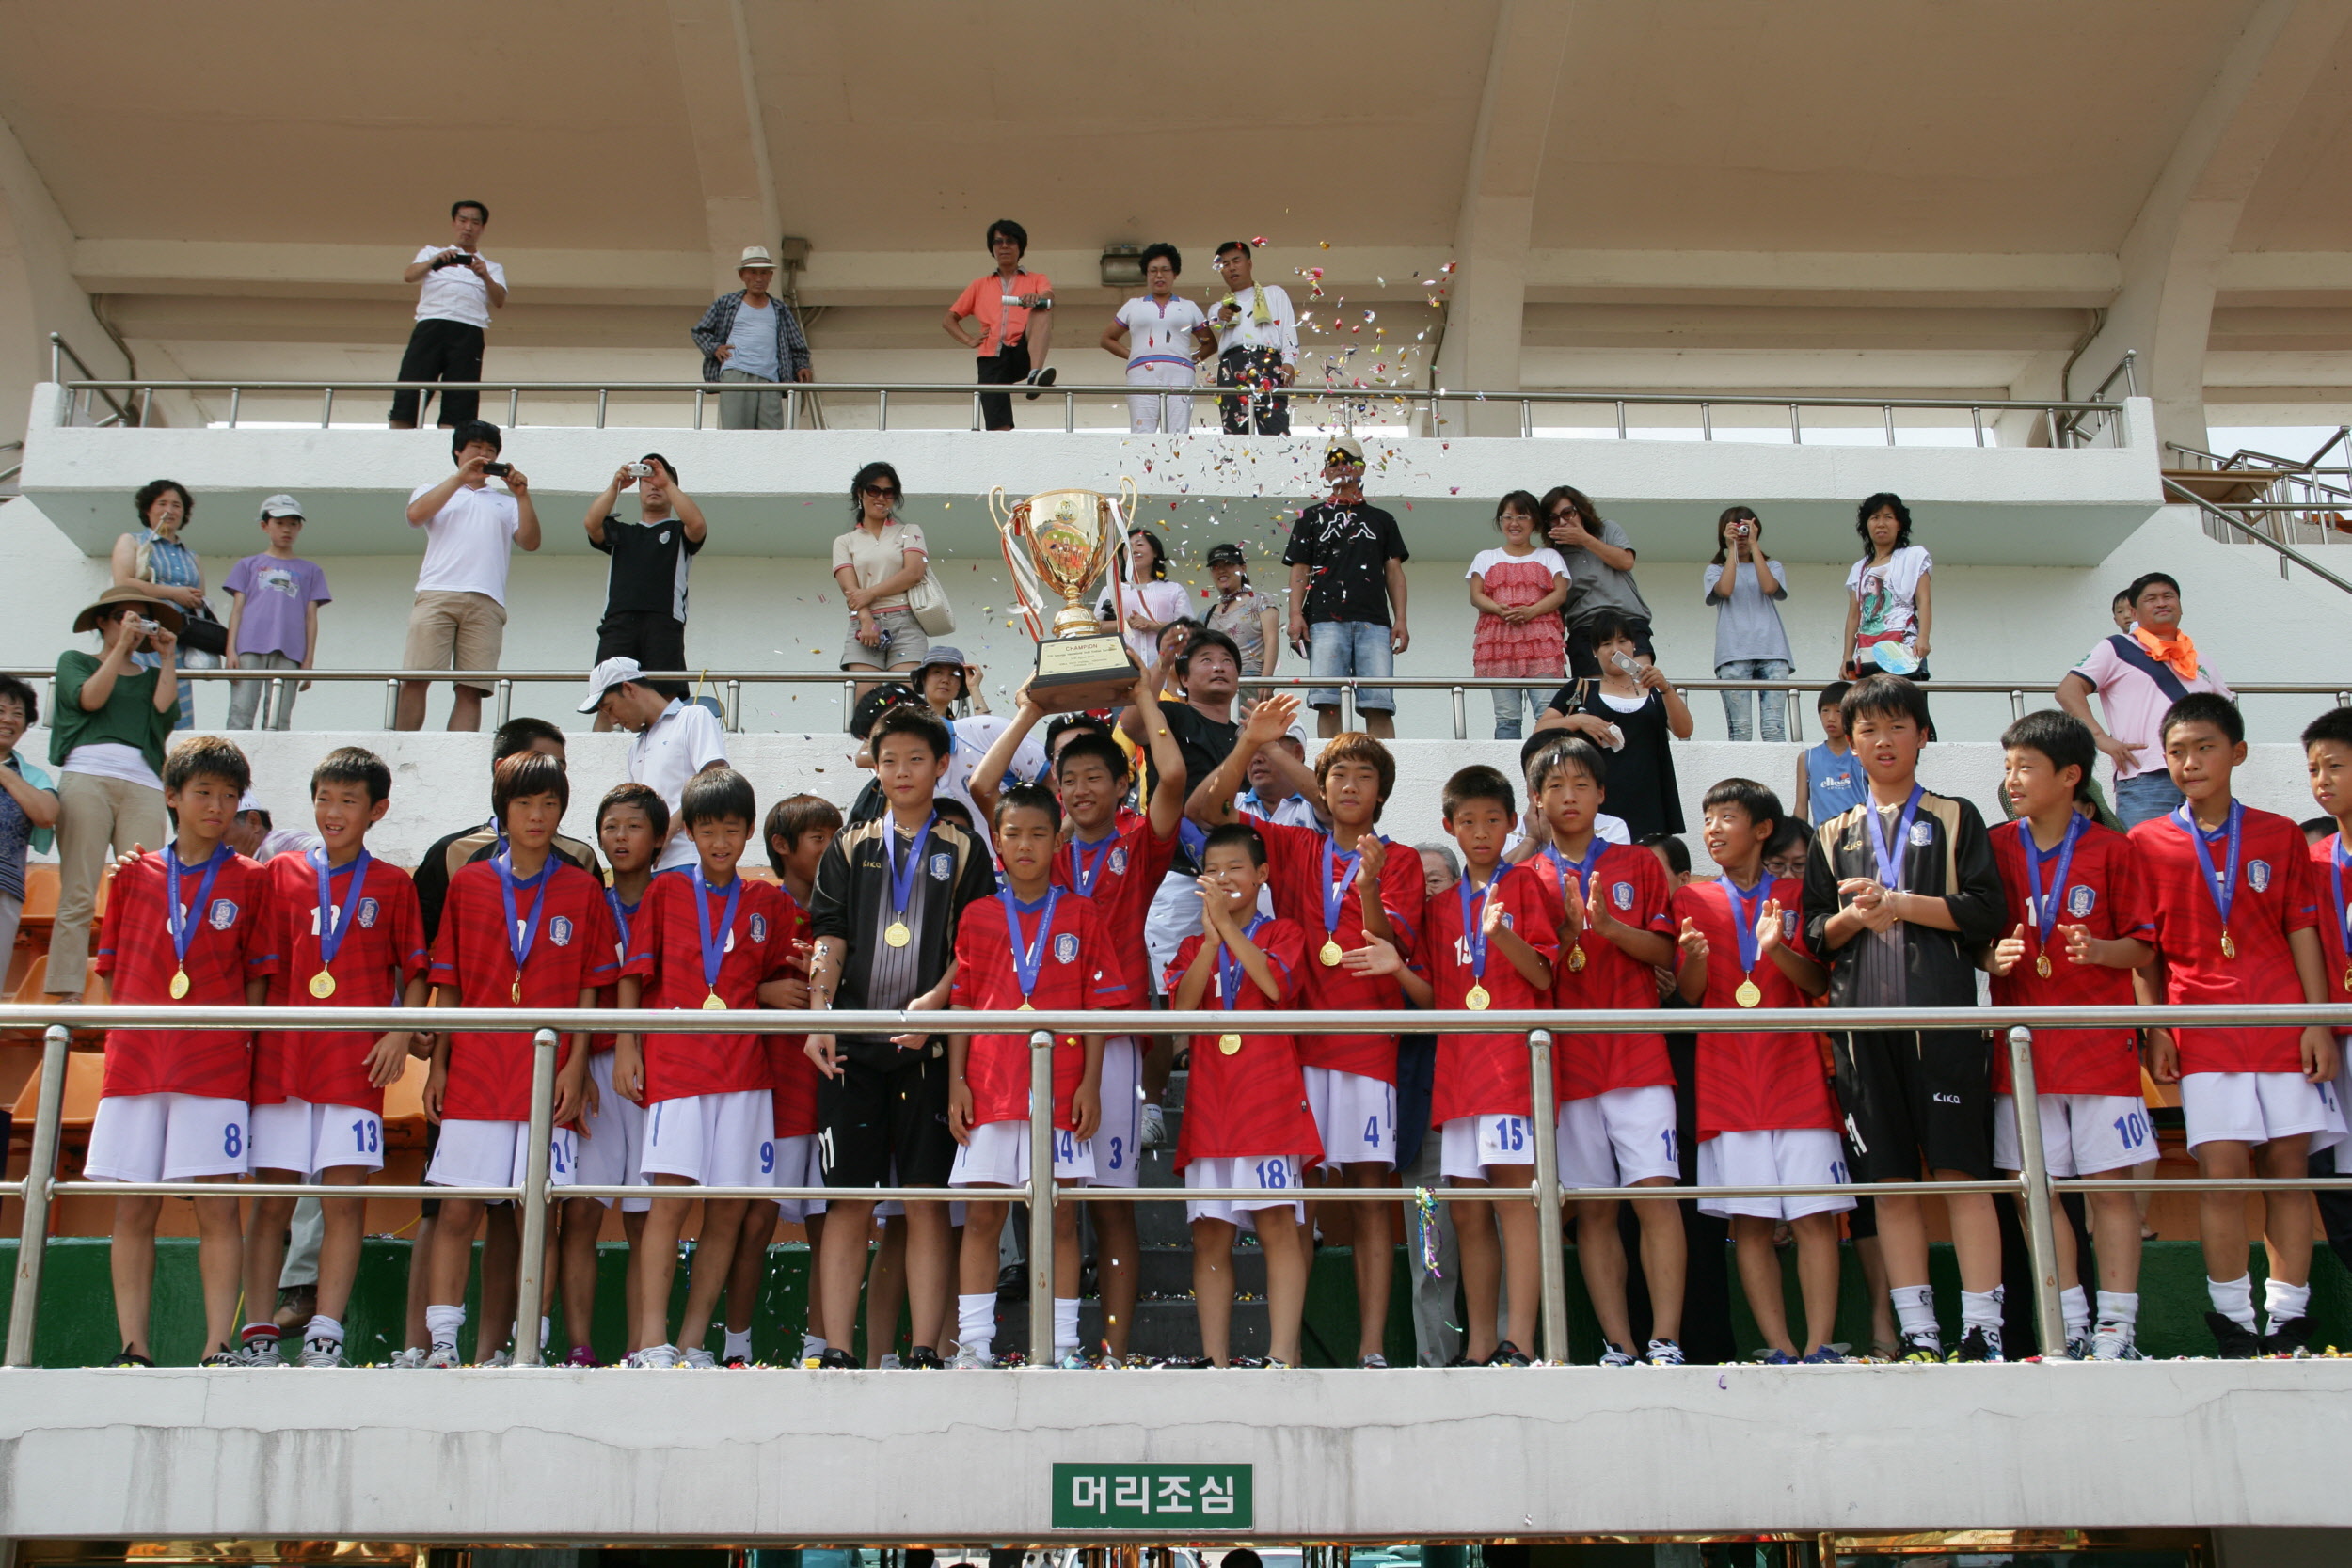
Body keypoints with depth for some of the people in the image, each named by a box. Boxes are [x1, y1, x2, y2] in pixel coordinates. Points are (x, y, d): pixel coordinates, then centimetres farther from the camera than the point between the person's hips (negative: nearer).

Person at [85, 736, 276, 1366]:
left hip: (217, 1066, -2)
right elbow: (112, 970, 16)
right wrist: (123, 1035, 5)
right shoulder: (135, 874, 12)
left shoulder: (250, 880, 7)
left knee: (218, 1208, -4)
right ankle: (133, 1350, 9)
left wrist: (243, 1047, -3)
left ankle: (219, 1348, -2)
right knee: (133, 1212, 3)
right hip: (134, 1061, 2)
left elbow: (259, 977, 6)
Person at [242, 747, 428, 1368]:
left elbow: (415, 973, 8)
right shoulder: (282, 874, 12)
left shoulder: (392, 885, 9)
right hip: (281, 1056, 1)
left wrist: (401, 1033, -7)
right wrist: (248, 1036, 2)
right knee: (272, 1199, 1)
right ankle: (258, 1335, 6)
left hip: (357, 1061, -1)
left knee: (345, 1196, -6)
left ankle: (324, 1334, -2)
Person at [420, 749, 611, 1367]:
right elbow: (447, 985, 10)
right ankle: (442, 1339, 2)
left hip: (548, 1078, 0)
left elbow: (589, 989, 6)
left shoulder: (583, 891, 7)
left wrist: (576, 1064, -3)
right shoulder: (467, 884, 8)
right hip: (474, 1074, 0)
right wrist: (438, 1063, 3)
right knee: (458, 1210, -4)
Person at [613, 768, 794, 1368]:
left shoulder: (768, 902, 15)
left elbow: (779, 981, 23)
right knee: (670, 1196, -13)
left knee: (729, 1207, 0)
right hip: (673, 1064, -2)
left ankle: (692, 1342, 7)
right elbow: (634, 975, 6)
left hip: (745, 1069, 3)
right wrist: (626, 1044, -2)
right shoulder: (664, 892, 10)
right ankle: (650, 1342, -12)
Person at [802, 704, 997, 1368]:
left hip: (929, 1046, -1)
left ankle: (925, 1353, 3)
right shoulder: (849, 848, 15)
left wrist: (933, 1002, -15)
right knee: (849, 1202, 1)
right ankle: (837, 1354, 4)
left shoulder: (964, 851, 9)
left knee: (927, 1204, 0)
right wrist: (819, 1017, -6)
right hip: (852, 1046, 2)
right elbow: (829, 939, 8)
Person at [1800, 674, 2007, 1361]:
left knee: (1960, 1171, -6)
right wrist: (1853, 918, -5)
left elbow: (1986, 913, 0)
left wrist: (1898, 903, -7)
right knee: (1888, 1181, 2)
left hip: (1943, 1015, -3)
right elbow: (1815, 935, 15)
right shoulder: (1833, 835, 18)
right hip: (1863, 1020, 3)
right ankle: (1917, 1332, 7)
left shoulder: (1955, 819, 11)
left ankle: (1982, 1329, -3)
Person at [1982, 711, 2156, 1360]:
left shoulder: (2111, 850, 1)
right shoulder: (1994, 849, 7)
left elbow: (2141, 948, 2)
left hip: (2101, 1041, -2)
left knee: (2110, 1184, -1)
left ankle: (2118, 1326, 4)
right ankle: (2070, 1324, 13)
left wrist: (2101, 950, -18)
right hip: (2023, 1045, 2)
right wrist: (1993, 958, -10)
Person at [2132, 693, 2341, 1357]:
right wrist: (2154, 1029, -2)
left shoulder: (2279, 835, 9)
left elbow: (2302, 931, 7)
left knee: (2288, 1166, 1)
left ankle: (2289, 1319, 9)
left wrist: (2319, 1021, 0)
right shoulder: (2147, 842, 5)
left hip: (2284, 1023, 1)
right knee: (2223, 1171, -7)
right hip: (2202, 1027, -1)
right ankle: (2232, 1320, 2)